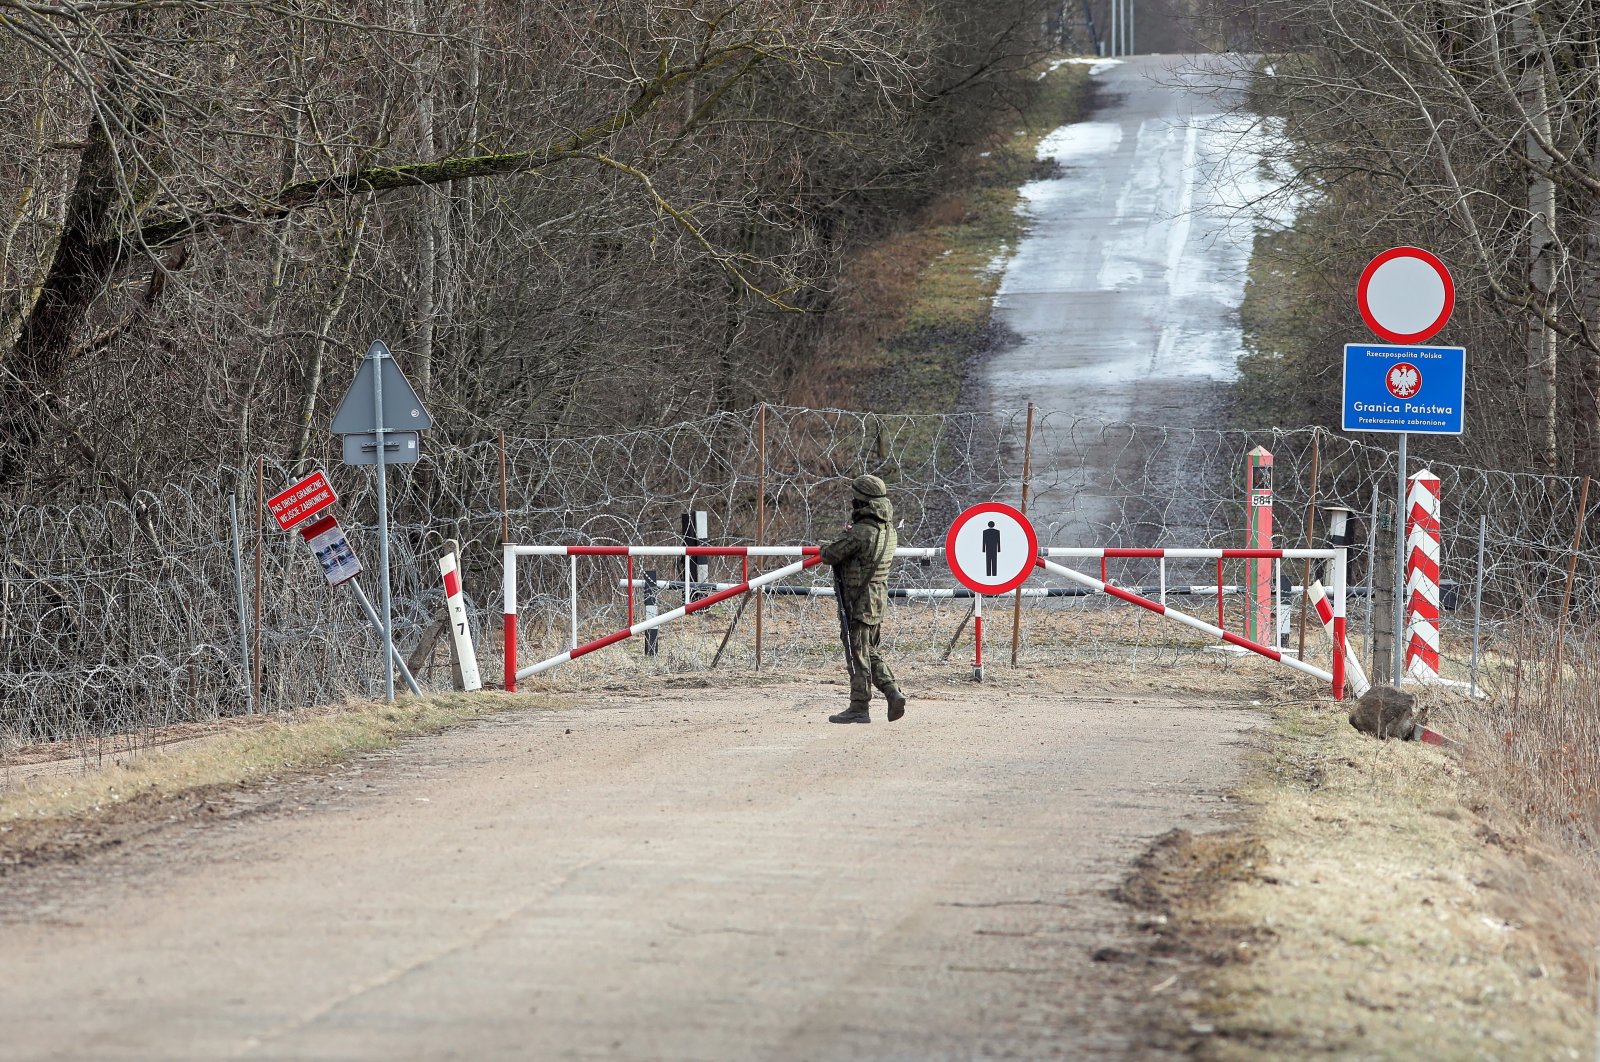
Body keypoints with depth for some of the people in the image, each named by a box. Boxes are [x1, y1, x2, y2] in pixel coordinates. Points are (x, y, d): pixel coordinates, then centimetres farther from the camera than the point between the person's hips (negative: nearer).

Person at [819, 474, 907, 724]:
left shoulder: (860, 532, -21)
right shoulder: (888, 530, 6)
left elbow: (829, 555, -14)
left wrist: (826, 550, 7)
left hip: (859, 602, -8)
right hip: (879, 598, 8)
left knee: (858, 655, -1)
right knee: (870, 652, 18)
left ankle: (859, 708, 4)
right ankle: (893, 693, 6)